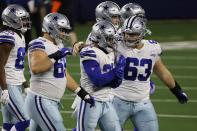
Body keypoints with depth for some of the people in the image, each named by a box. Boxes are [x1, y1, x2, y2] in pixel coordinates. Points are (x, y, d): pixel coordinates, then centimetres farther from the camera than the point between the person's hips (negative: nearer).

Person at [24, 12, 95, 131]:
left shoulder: (59, 46, 15)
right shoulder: (40, 45, -14)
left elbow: (64, 74, 21)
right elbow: (35, 68, -33)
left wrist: (82, 93, 18)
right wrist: (55, 57, -29)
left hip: (53, 102, 10)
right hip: (41, 101, -10)